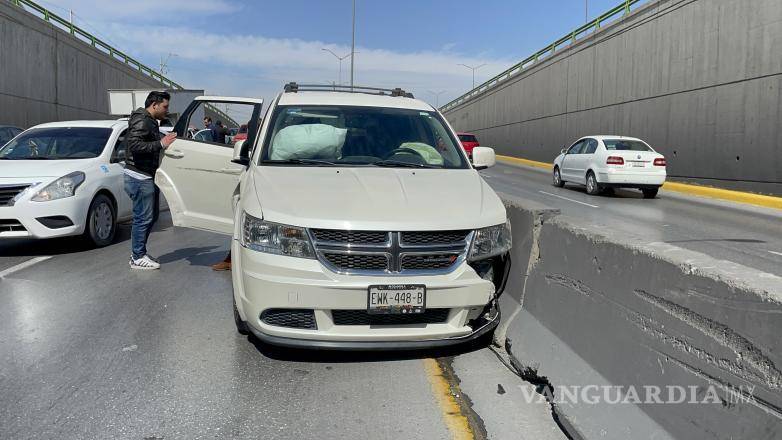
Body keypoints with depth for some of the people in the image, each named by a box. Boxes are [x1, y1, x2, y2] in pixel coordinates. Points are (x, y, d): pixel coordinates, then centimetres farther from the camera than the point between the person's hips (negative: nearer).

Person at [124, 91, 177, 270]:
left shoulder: (151, 122, 21)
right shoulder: (142, 121, -12)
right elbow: (134, 144, -25)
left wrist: (165, 140, 9)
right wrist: (161, 144, -27)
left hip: (147, 176, 11)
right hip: (139, 176, -11)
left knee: (149, 217, 15)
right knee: (143, 218, -7)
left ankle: (138, 253, 24)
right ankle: (138, 257, 1)